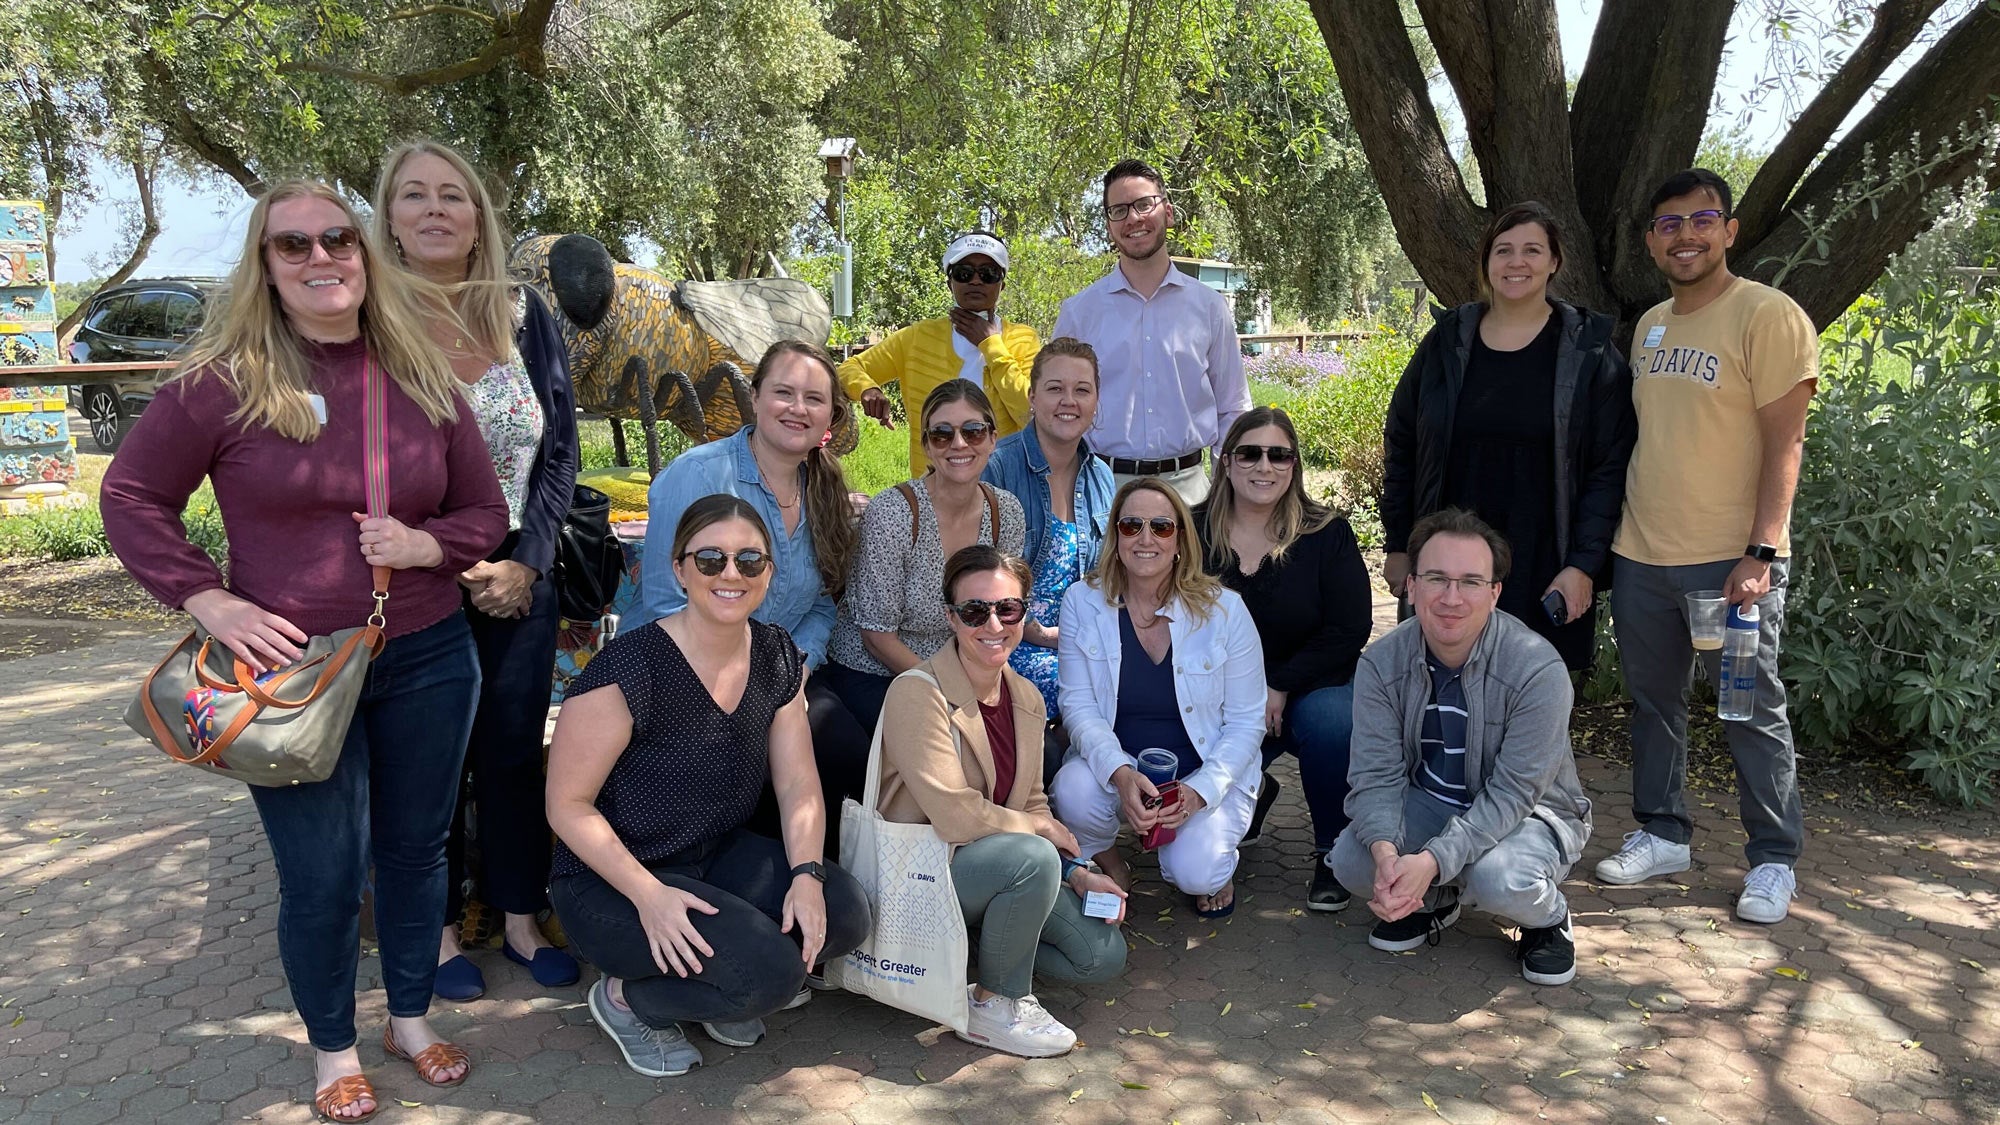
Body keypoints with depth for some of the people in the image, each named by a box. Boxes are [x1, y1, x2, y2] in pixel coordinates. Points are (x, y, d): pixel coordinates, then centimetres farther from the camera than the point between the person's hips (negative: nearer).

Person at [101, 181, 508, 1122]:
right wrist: (211, 603, -11)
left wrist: (424, 545, -12)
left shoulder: (423, 379, 2)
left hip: (426, 660, 3)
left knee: (415, 850, 16)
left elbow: (485, 511, 8)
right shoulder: (224, 380, -7)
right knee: (323, 877, 5)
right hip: (290, 669, -3)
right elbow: (131, 496, -1)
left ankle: (411, 1019, 39)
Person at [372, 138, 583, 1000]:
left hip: (518, 580, 2)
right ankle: (441, 930, 24)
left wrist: (525, 563, -6)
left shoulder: (525, 316, 2)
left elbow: (560, 449, 3)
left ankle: (520, 919, 26)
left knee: (515, 750, 10)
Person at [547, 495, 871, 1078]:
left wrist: (806, 874, -17)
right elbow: (568, 804, -17)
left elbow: (798, 784, 0)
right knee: (770, 968, -25)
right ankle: (626, 998, 3)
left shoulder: (777, 656, -1)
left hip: (719, 858, 7)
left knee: (844, 912, -15)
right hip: (612, 880, -7)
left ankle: (726, 997, 11)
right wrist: (649, 895, -28)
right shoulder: (630, 669, -22)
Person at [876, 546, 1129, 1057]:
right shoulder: (918, 693, -20)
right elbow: (955, 815, -26)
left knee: (1104, 955, -5)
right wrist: (1037, 828, -10)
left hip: (998, 865, 8)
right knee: (1033, 857, -33)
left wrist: (1077, 873, -3)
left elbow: (1032, 805, 12)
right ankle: (994, 1007, -11)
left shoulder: (1026, 698, 5)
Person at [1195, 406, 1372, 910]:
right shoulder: (1194, 533, -2)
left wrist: (1280, 687, -17)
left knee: (1331, 723, -36)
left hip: (1314, 686, -1)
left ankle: (1332, 855, -9)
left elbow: (1350, 628, -8)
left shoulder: (1327, 534, -5)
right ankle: (1252, 793, 23)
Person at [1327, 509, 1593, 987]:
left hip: (1529, 814, -3)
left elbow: (1511, 794, -27)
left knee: (1499, 878, -35)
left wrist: (1431, 861, -39)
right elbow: (1376, 774, -17)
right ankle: (1432, 901, 13)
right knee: (1351, 860, -23)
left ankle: (1549, 920, 4)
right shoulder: (1381, 664, -14)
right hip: (1428, 804, 3)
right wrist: (1386, 850, -38)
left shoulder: (1538, 670, -26)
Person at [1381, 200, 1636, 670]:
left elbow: (1610, 467, -4)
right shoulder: (1447, 340, 5)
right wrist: (1397, 545, 6)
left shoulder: (1589, 351, -1)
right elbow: (1400, 444, 10)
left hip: (1545, 575, -2)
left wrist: (1584, 565, -10)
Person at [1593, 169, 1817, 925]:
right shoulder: (1648, 326, 12)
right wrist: (1613, 535, 14)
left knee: (1754, 714, 4)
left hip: (1730, 559, -6)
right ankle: (1663, 835, 28)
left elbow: (1784, 442, -13)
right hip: (1640, 555, 6)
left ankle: (1774, 860, 18)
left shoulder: (1768, 316, -8)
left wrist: (1761, 552, -19)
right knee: (1654, 703, 14)